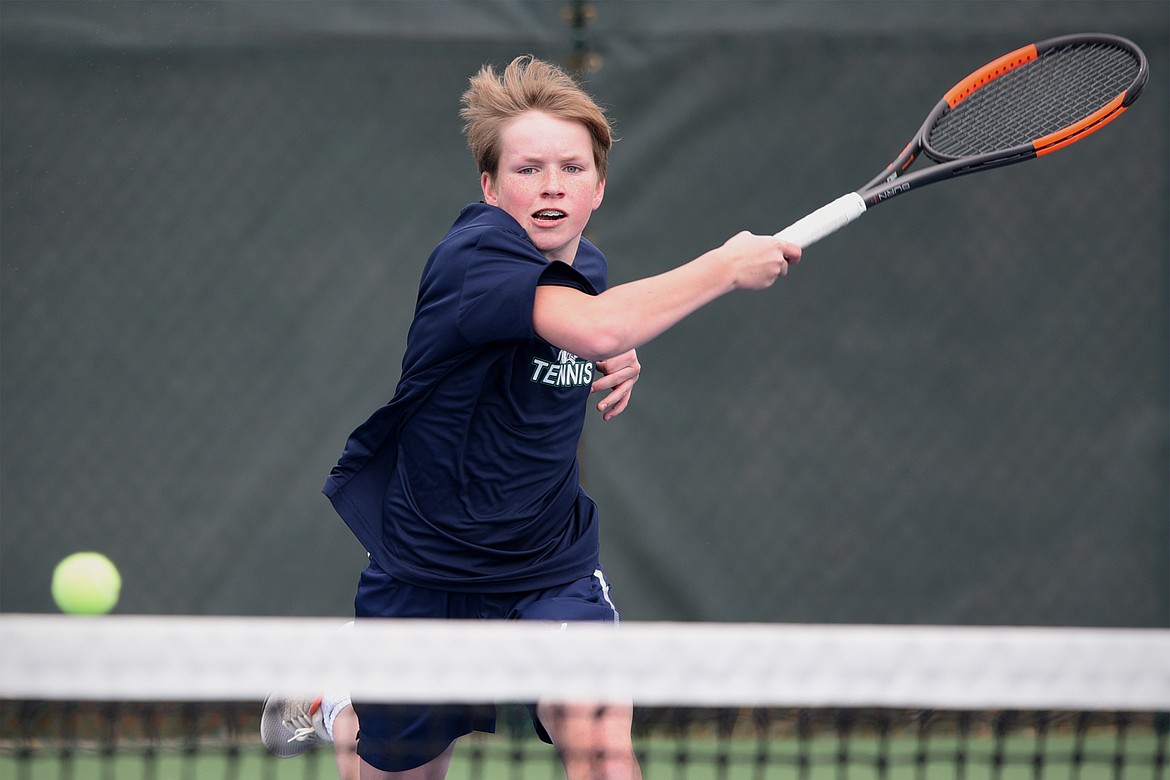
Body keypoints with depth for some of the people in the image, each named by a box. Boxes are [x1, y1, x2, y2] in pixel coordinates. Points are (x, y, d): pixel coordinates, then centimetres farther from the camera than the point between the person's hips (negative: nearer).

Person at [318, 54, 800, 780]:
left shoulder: (586, 266, 0)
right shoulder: (473, 253, -24)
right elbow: (593, 327, -42)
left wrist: (618, 367, 1)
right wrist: (726, 267, -31)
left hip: (552, 568, 4)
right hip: (426, 575, -4)